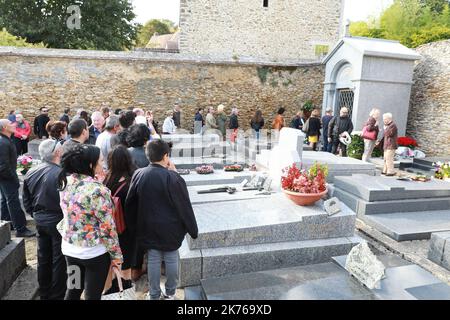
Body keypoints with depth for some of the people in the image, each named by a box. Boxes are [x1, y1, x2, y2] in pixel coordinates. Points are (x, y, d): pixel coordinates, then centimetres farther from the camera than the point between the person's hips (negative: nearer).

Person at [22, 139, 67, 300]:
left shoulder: (30, 173, -1)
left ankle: (44, 293, 36)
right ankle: (57, 295, 21)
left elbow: (26, 202, 8)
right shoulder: (61, 174, -24)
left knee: (43, 258, 20)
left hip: (40, 221, 7)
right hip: (58, 222, -7)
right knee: (59, 260, 8)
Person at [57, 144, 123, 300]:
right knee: (92, 295, 12)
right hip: (94, 252, -6)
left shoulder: (65, 182, -5)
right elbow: (108, 227, -20)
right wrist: (116, 255, -8)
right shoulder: (98, 190, -26)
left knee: (73, 290, 24)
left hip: (69, 248, 6)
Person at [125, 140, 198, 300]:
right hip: (170, 228, -3)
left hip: (149, 228, 4)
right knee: (171, 259, 15)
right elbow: (184, 207, -14)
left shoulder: (138, 175, -7)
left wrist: (136, 226, 16)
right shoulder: (173, 178, -20)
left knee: (153, 260, 15)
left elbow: (130, 203, 3)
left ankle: (154, 294, 29)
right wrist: (193, 230, -3)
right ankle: (170, 291, 32)